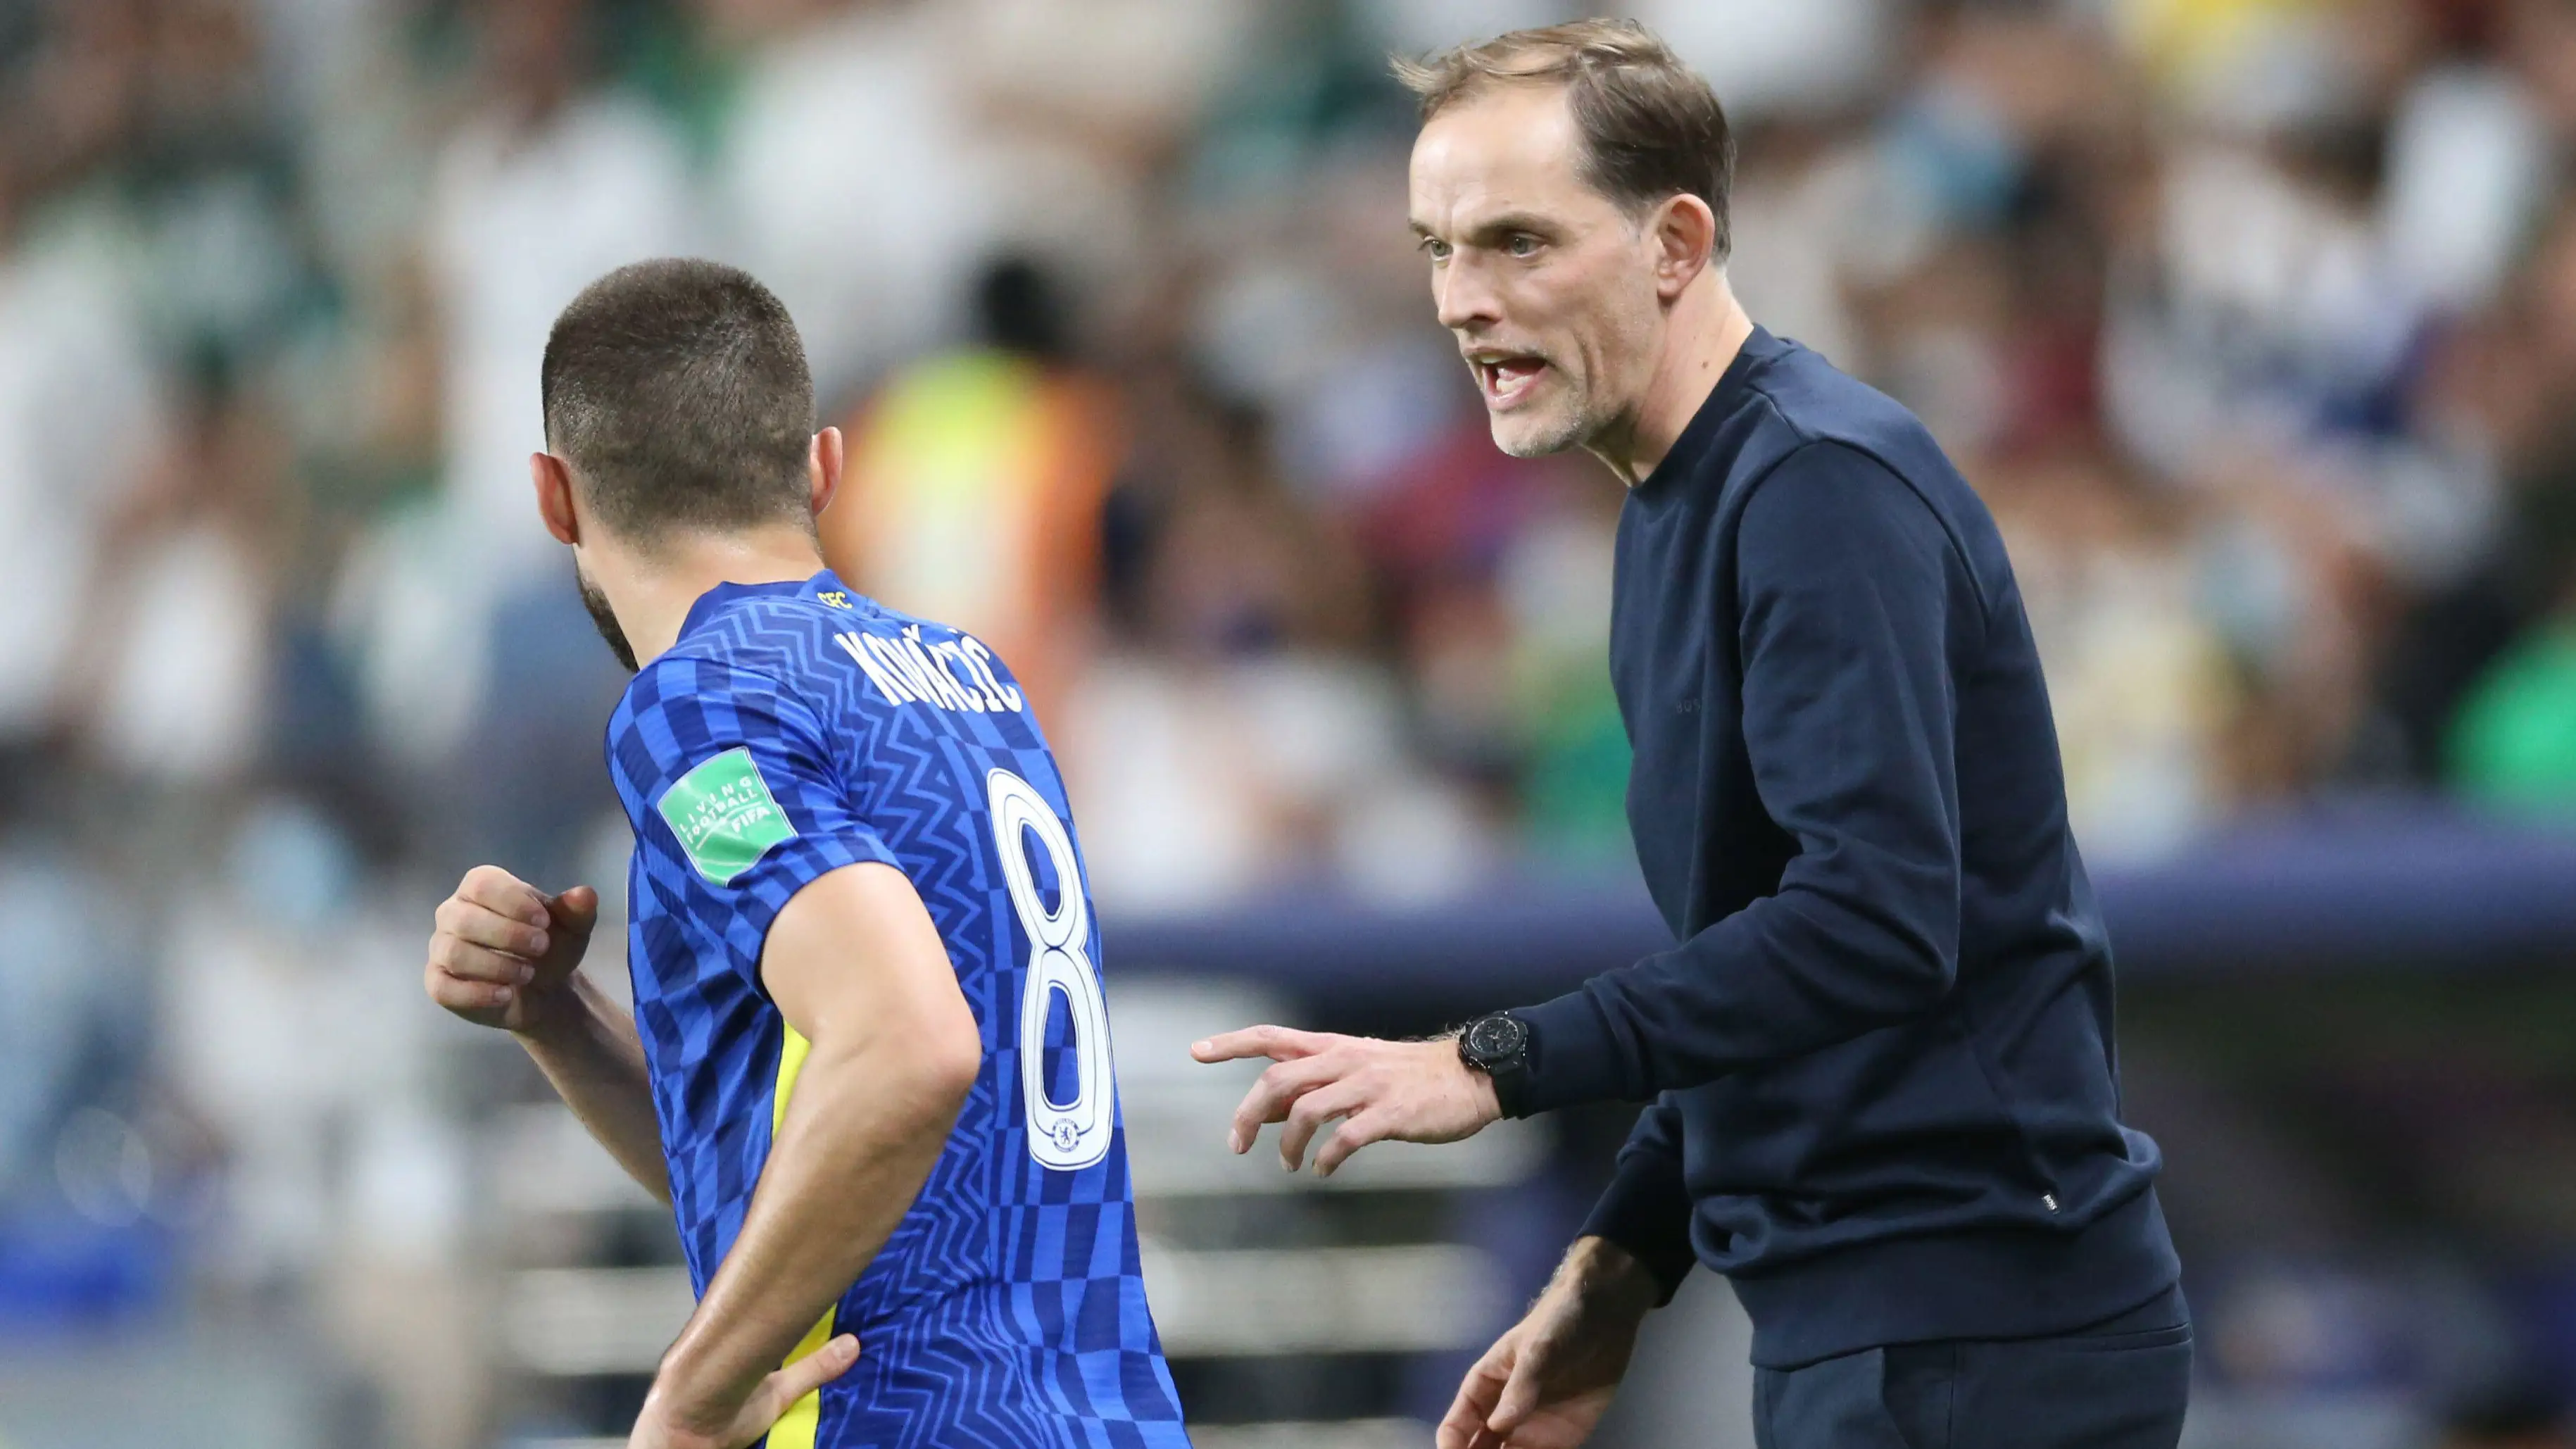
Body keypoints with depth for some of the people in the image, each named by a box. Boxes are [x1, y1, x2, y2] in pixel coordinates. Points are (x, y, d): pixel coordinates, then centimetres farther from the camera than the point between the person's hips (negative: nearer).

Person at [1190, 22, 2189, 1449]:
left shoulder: (1824, 485, -15)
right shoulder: (1674, 512, 15)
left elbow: (1874, 918, -26)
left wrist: (1497, 1064, -24)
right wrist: (1619, 1271, 15)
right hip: (1852, 1327, 9)